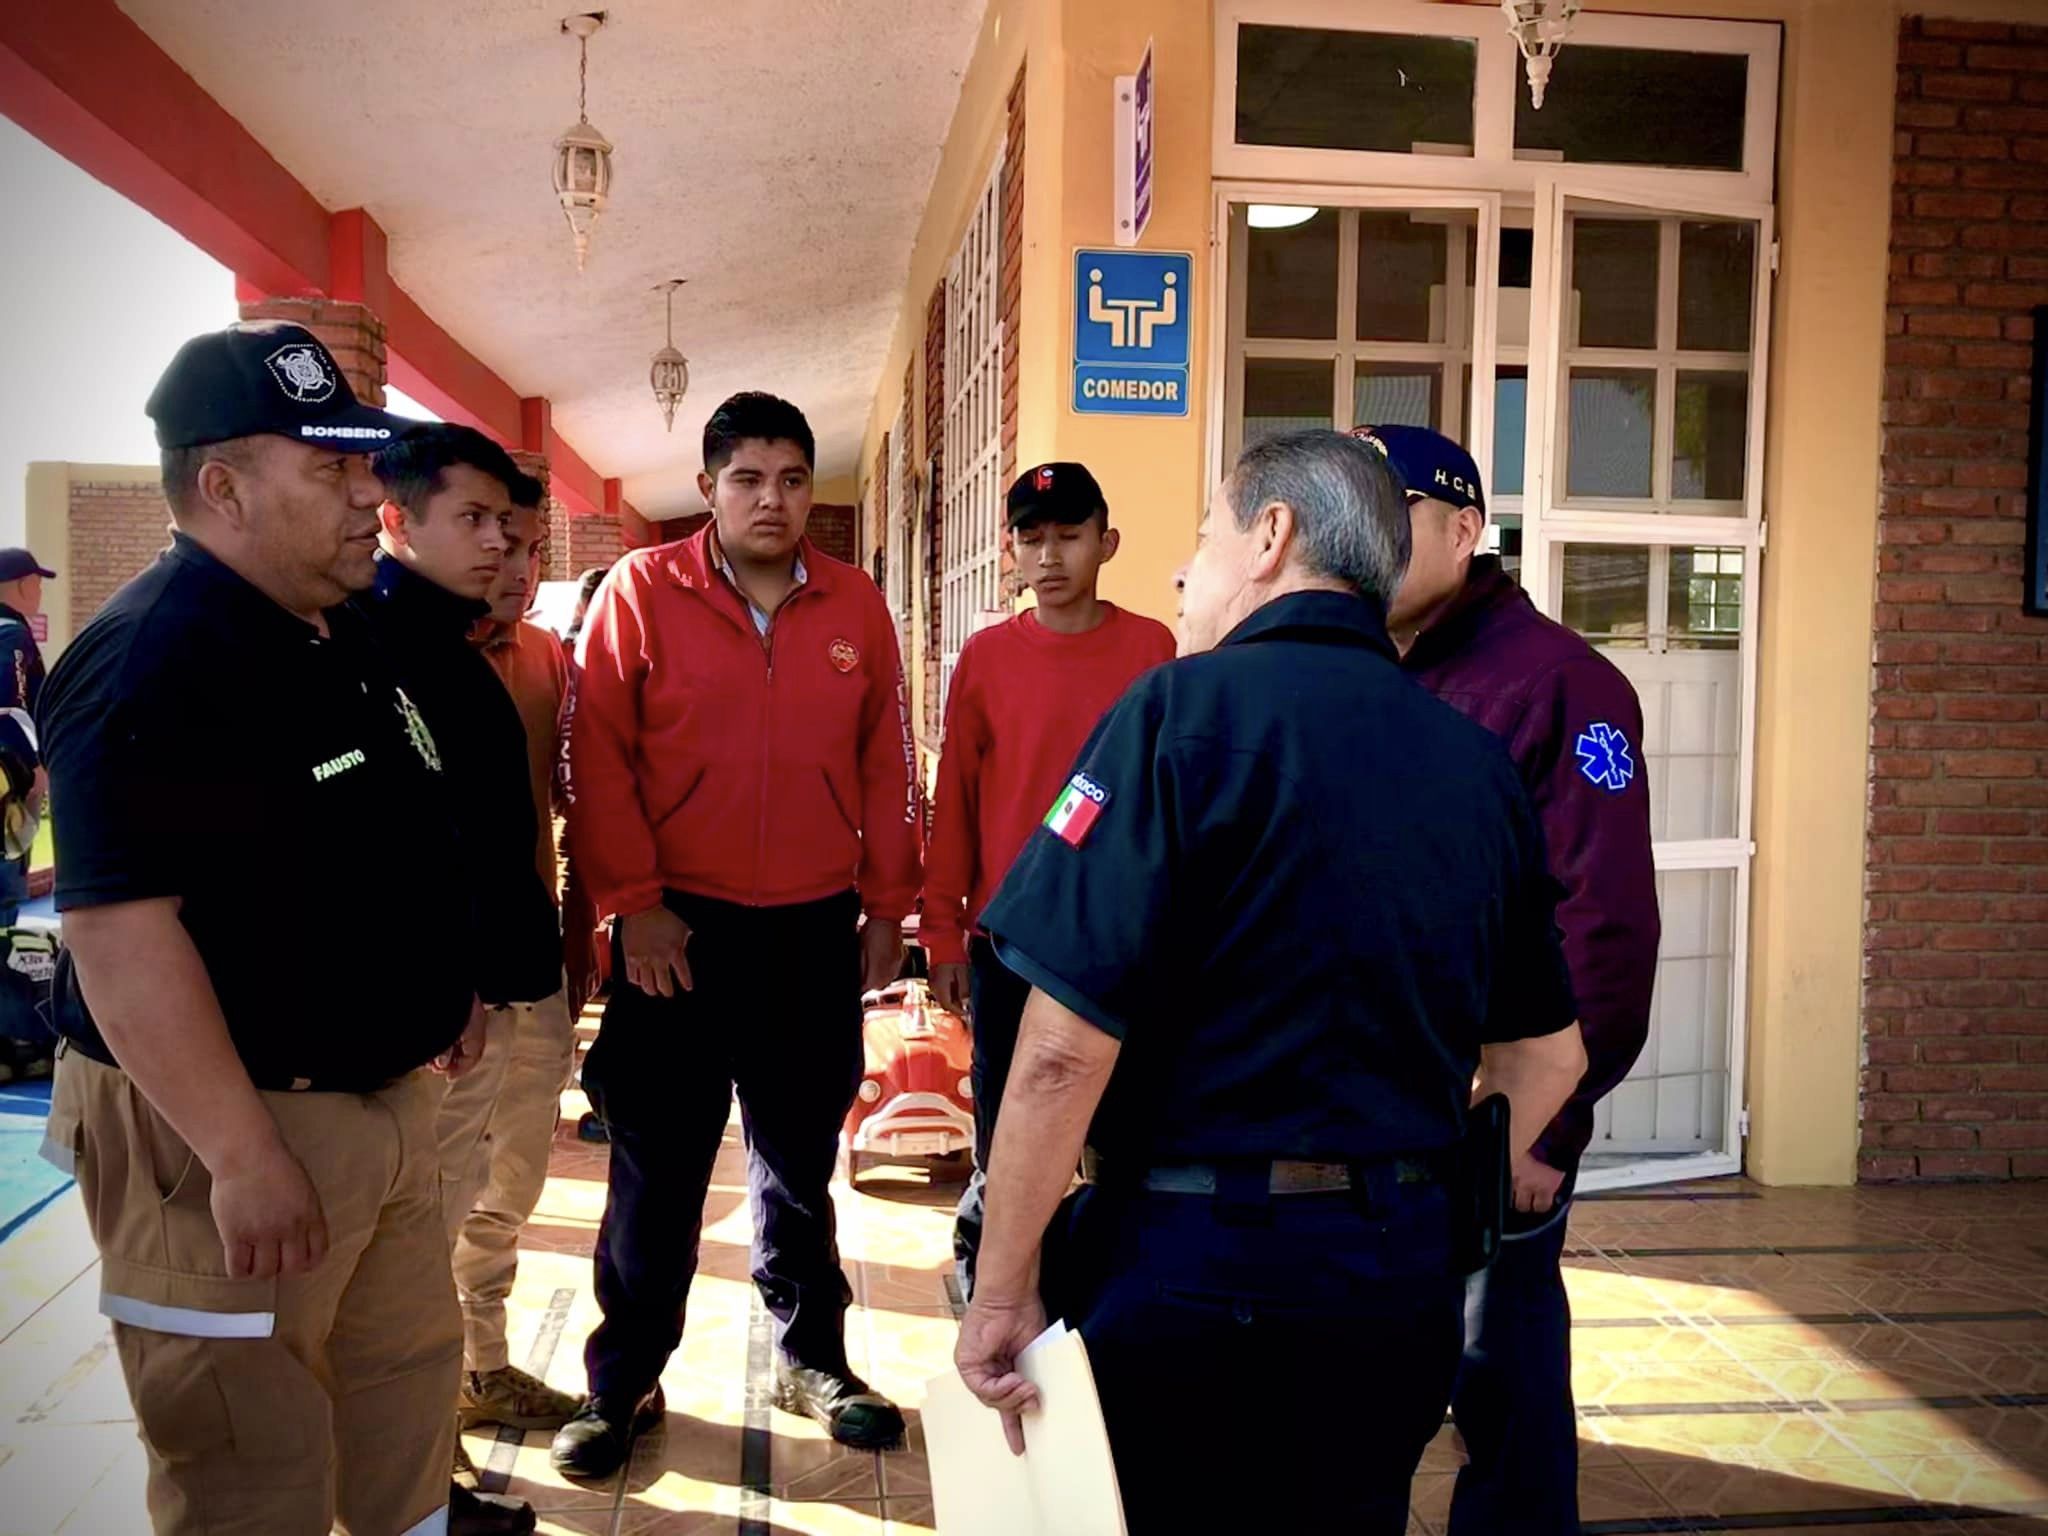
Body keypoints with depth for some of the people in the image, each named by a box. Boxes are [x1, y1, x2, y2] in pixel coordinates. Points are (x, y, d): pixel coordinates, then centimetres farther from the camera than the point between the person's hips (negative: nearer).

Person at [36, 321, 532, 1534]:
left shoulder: (345, 636, 9)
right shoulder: (149, 661, -21)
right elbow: (121, 932, -27)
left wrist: (448, 985, 20)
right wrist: (244, 1156, -27)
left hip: (386, 1091, 9)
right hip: (225, 1122, -9)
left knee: (409, 1359, 25)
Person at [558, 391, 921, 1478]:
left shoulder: (857, 606, 4)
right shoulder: (640, 592, -4)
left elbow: (885, 763, 6)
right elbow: (598, 756, -7)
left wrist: (887, 904, 5)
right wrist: (634, 904, -10)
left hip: (816, 933, 2)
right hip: (679, 929, -2)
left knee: (800, 1157, 15)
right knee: (656, 1165, 8)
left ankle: (811, 1360, 32)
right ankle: (623, 1385, 25)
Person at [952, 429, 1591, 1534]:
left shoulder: (1188, 708, -14)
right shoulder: (1478, 760, 5)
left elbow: (1064, 1050, -20)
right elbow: (1547, 1051, 13)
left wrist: (1002, 1295, -10)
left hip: (1190, 1267, -5)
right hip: (1402, 1278, 6)